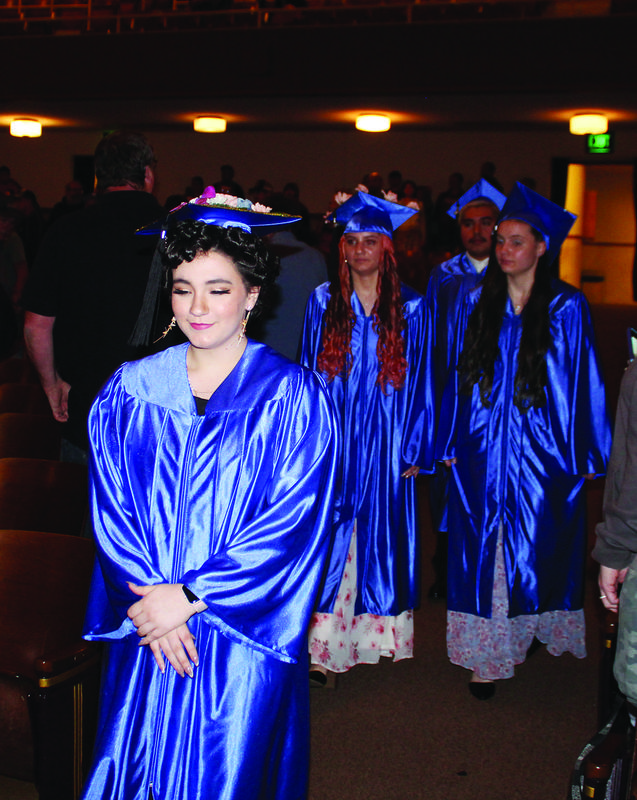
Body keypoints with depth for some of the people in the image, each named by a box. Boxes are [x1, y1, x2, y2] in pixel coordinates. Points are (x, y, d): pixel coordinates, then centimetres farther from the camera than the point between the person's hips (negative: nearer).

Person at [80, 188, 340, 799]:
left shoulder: (294, 396, -7)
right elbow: (111, 508, 1)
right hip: (149, 631, 3)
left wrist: (189, 595, -15)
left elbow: (295, 519, -13)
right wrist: (147, 597, -13)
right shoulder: (130, 390, 2)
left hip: (245, 635, -3)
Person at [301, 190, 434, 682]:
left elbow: (419, 382, 3)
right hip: (333, 444, 0)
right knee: (331, 543, -1)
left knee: (381, 536, 6)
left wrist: (415, 450, -1)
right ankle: (325, 647, 6)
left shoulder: (410, 308, 2)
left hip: (386, 447, 0)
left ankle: (380, 635, 21)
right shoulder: (324, 302, 4)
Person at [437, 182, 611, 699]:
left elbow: (583, 380, -1)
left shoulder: (566, 307, -2)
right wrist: (451, 443, 4)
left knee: (536, 550, 8)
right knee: (483, 554, 3)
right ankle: (488, 656, 11)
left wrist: (587, 455, -3)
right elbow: (462, 376, 7)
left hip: (543, 454, -2)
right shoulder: (478, 301, 5)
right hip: (482, 453, 2)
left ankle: (529, 630, 29)